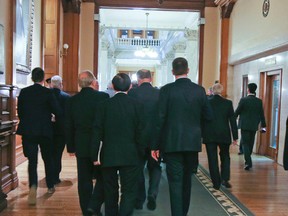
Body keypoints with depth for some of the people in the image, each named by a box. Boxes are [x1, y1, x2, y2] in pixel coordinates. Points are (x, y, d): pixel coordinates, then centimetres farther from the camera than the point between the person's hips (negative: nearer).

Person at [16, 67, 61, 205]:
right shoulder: (47, 93, -9)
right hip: (45, 130, -1)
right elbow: (57, 112, -9)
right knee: (48, 159, 15)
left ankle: (33, 185, -18)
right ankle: (50, 186, 27)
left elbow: (20, 112, 6)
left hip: (27, 131, 1)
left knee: (32, 160, 4)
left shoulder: (24, 92, 0)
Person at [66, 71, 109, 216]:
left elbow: (69, 126, 7)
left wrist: (71, 147, 15)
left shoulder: (72, 100, 3)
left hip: (81, 146, 4)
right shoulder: (103, 97, -10)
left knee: (84, 180, 11)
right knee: (102, 177, 10)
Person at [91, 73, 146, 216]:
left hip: (108, 156, 2)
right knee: (129, 191, 5)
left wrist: (94, 156, 3)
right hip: (130, 156, -1)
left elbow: (97, 132, -3)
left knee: (110, 192, 17)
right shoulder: (136, 105, -5)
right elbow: (140, 132, -4)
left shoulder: (104, 105, -4)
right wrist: (141, 154, 7)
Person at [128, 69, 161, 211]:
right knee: (155, 167, 18)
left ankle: (139, 200, 21)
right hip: (156, 137, 1)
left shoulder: (132, 92, -9)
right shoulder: (159, 93, -5)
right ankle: (152, 194, 0)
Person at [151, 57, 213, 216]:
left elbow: (160, 119, -10)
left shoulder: (166, 90, -9)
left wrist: (155, 145, -4)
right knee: (187, 179, 21)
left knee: (175, 182, 1)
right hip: (193, 142, 4)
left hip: (172, 142, -4)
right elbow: (208, 116, 4)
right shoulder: (199, 90, 0)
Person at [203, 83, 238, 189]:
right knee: (225, 157, 18)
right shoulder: (228, 103, -3)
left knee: (212, 159, 6)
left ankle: (216, 183, 9)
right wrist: (235, 137, 4)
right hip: (224, 135, 1)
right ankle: (225, 179, 6)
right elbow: (233, 121, -2)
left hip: (209, 136, -1)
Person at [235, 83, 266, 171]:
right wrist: (263, 125, 11)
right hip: (254, 126, 4)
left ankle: (248, 162, -14)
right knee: (250, 143, 14)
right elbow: (262, 114, 4)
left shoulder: (243, 100, -10)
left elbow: (237, 112, -5)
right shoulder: (259, 101, 1)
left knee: (245, 143, -2)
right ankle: (248, 161, 26)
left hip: (244, 125, -4)